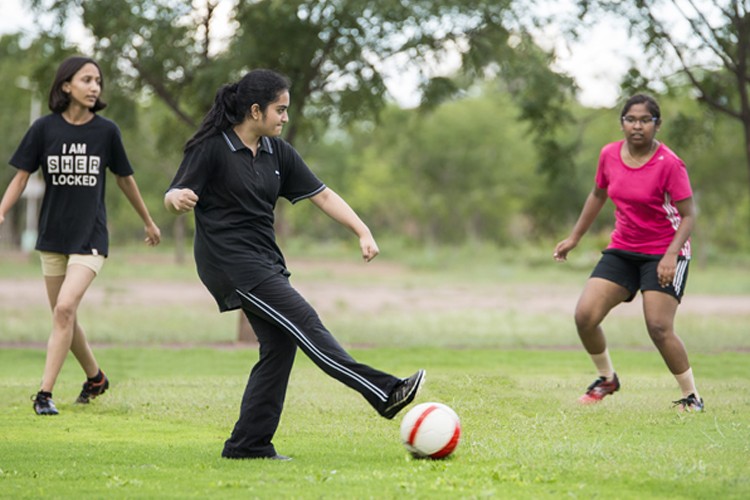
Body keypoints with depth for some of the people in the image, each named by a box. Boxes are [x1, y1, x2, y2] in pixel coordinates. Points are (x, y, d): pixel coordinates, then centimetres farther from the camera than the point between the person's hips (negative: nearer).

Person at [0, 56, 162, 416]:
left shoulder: (106, 131, -2)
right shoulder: (45, 128, -3)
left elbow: (125, 179, 11)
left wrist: (148, 222, 22)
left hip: (90, 237, -2)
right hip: (53, 236, 2)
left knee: (65, 308, -19)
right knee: (63, 316, 9)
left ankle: (44, 393, -15)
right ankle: (95, 378, 34)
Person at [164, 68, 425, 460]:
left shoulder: (277, 152, 10)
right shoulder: (212, 148, -10)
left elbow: (323, 195, 10)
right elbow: (173, 195, -12)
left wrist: (363, 232, -1)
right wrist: (178, 199, -37)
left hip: (264, 261, 8)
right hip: (230, 262, -8)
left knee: (280, 345, 1)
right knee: (304, 324, -14)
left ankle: (248, 444, 7)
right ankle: (384, 392, -19)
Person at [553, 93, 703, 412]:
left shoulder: (669, 164, -17)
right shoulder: (609, 155, -1)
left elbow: (688, 215, -13)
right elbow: (598, 195, 16)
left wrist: (671, 255, -26)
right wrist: (574, 238, 19)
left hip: (663, 254, -5)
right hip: (622, 250, 5)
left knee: (659, 328, -16)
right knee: (584, 316, -7)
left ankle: (691, 396, 2)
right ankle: (607, 379, 18)